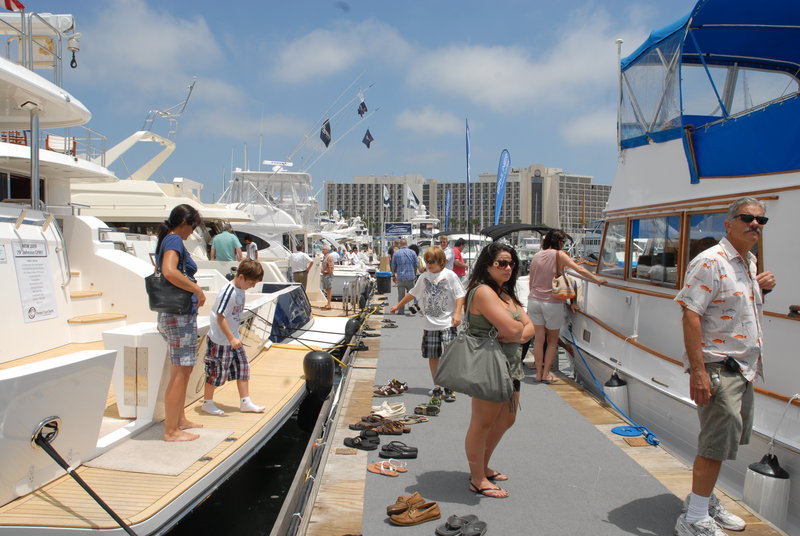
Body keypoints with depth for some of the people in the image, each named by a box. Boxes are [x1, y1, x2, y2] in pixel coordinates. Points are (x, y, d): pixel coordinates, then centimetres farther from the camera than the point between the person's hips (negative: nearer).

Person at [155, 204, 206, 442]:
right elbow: (169, 271, -29)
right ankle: (171, 430, 3)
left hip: (171, 314, 10)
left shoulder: (165, 241, 16)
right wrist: (197, 289, -20)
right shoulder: (175, 240, -13)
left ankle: (180, 420, 31)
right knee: (180, 372, -4)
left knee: (181, 370, 19)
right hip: (180, 315, -10)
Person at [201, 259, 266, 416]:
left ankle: (245, 402, 18)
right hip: (220, 340, -9)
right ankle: (207, 403, 22)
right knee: (218, 371, 3)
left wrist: (235, 337, 17)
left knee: (243, 367, 9)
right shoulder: (229, 292, -23)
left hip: (234, 338, 9)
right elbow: (220, 317, -25)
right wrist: (231, 338, -25)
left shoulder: (240, 290, 4)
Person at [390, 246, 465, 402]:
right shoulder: (424, 277, 10)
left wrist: (457, 314, -17)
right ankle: (436, 388, 19)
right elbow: (412, 293, 21)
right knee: (432, 356, 7)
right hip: (430, 324, 4)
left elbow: (460, 296, -5)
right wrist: (398, 306, 27)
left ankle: (449, 388, 4)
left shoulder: (449, 275, -4)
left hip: (447, 323, -4)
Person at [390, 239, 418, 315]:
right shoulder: (412, 252, 1)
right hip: (410, 276, 0)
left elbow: (393, 266, 6)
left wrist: (393, 275, 20)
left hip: (400, 277, 0)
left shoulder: (396, 253, 0)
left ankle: (401, 310, 6)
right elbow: (416, 265, 7)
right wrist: (415, 274, 21)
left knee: (401, 295, 4)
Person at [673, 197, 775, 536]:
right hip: (718, 368, -9)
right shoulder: (711, 262, -16)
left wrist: (762, 289, 6)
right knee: (718, 442, -6)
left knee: (729, 439, 18)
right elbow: (690, 314, -24)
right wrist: (698, 371, -28)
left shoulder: (750, 262, 13)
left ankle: (704, 500, 35)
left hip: (744, 369, 9)